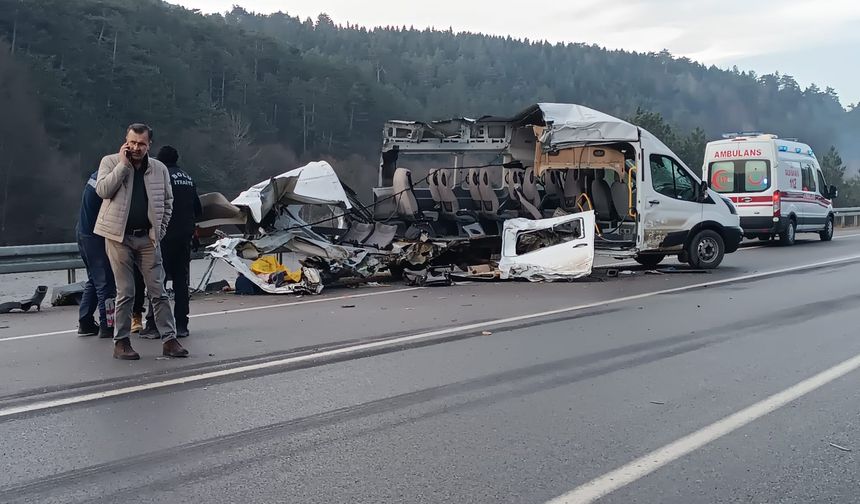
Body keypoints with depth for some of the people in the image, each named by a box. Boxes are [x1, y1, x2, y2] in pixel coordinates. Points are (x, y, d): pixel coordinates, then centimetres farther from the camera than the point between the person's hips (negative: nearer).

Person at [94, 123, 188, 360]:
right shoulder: (110, 162, 2)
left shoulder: (159, 169, 8)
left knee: (158, 291, 2)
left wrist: (159, 230, 7)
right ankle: (121, 342, 11)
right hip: (119, 236, -2)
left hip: (147, 238, 2)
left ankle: (169, 339, 6)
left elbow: (167, 201, 16)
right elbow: (102, 190, -15)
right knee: (125, 293, 1)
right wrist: (123, 164, -13)